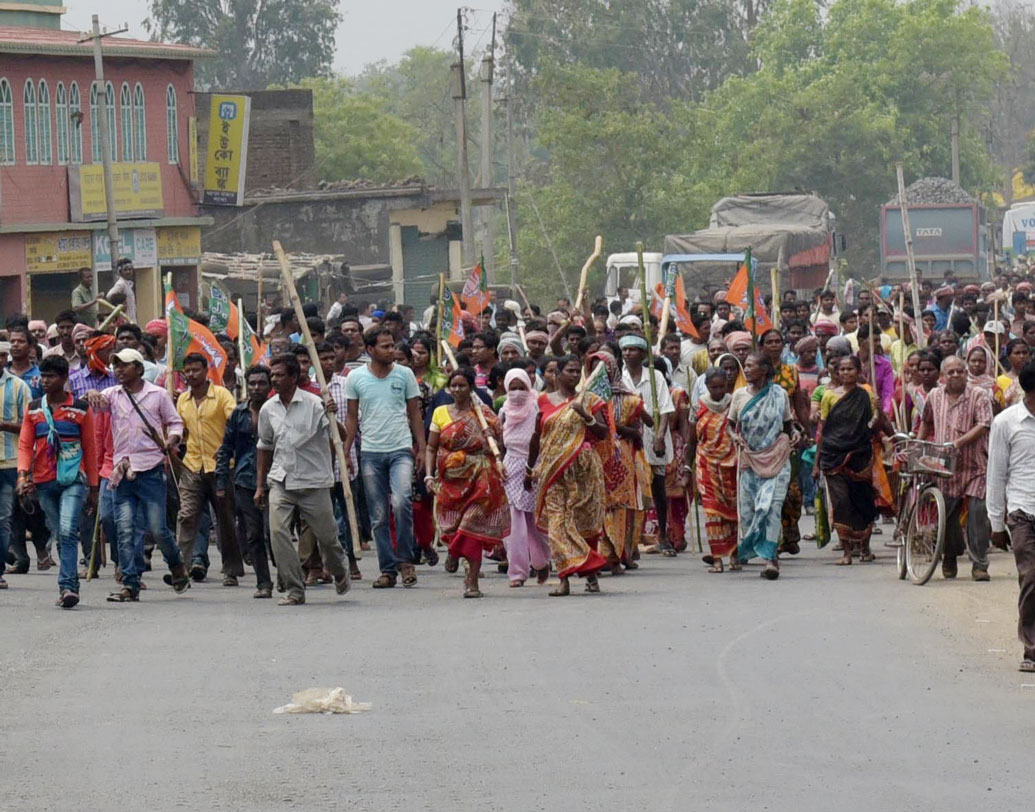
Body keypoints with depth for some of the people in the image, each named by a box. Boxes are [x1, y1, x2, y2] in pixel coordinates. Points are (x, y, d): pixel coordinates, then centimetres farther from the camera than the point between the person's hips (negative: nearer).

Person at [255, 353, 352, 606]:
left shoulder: (314, 404, -8)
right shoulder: (268, 409, 5)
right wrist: (260, 485, 18)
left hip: (313, 481, -3)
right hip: (280, 481, 3)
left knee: (326, 534, 8)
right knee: (277, 530, -15)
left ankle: (339, 573, 40)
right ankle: (294, 590, -8)